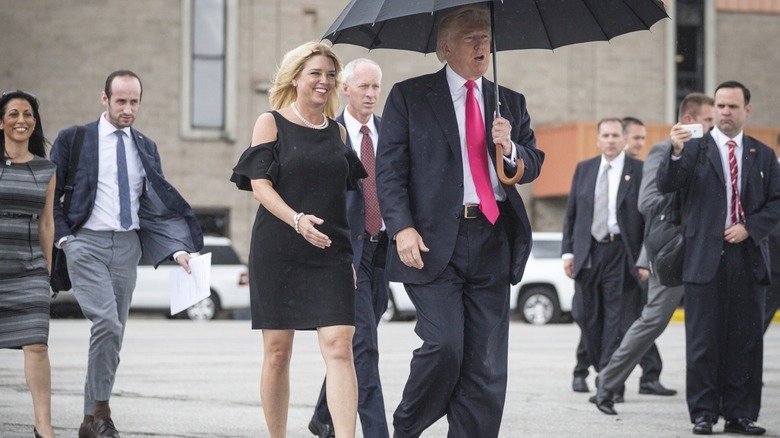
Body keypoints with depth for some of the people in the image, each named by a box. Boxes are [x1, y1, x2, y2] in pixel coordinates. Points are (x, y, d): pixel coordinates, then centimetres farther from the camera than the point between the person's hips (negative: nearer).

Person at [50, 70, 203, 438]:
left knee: (113, 333, 6)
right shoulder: (73, 139, 1)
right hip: (86, 243, -4)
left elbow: (158, 204, 11)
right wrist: (64, 238, -7)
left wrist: (178, 249, 0)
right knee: (107, 323, -21)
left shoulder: (145, 147, 12)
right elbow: (49, 196, 4)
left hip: (127, 246, 5)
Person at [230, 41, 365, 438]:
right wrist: (296, 219, -22)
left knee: (339, 346, -13)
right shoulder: (271, 123, 2)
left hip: (330, 252, 3)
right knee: (277, 351, 3)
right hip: (277, 252, -3)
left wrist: (350, 254, 18)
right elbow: (259, 183, -6)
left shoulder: (337, 131, 15)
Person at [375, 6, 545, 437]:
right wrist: (402, 227, -13)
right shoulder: (409, 96, 4)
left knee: (486, 365, 2)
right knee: (444, 345, -14)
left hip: (493, 243, 4)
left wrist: (509, 148, -5)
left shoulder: (510, 103, 17)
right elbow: (389, 169, -1)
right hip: (434, 241, -4)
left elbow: (534, 165, 17)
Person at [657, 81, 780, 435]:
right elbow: (667, 185, -10)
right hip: (706, 257, -3)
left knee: (746, 340, 4)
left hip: (748, 256, 3)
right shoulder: (696, 147, 3)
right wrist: (676, 153, -28)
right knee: (704, 340, -1)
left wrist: (749, 228, -7)